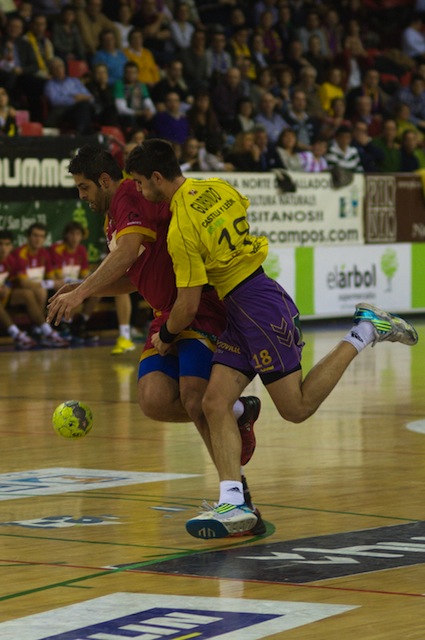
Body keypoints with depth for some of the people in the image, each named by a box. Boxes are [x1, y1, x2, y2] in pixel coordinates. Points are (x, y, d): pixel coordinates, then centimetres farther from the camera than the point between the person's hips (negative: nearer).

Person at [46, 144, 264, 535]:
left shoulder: (129, 196, -10)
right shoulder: (114, 218, 20)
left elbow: (128, 253, -26)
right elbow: (133, 279, 30)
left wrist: (81, 293, -29)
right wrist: (84, 290, 17)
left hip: (201, 308, -9)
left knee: (194, 400, -21)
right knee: (154, 401, -10)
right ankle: (235, 414, 12)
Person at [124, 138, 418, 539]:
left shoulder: (181, 230, -20)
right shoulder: (217, 187, 4)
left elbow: (188, 306, -16)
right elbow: (243, 210, 26)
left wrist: (165, 335, 4)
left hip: (260, 309, -9)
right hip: (240, 314, 9)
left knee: (297, 408, 2)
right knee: (215, 403, -2)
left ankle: (363, 334, 11)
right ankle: (233, 504, -11)